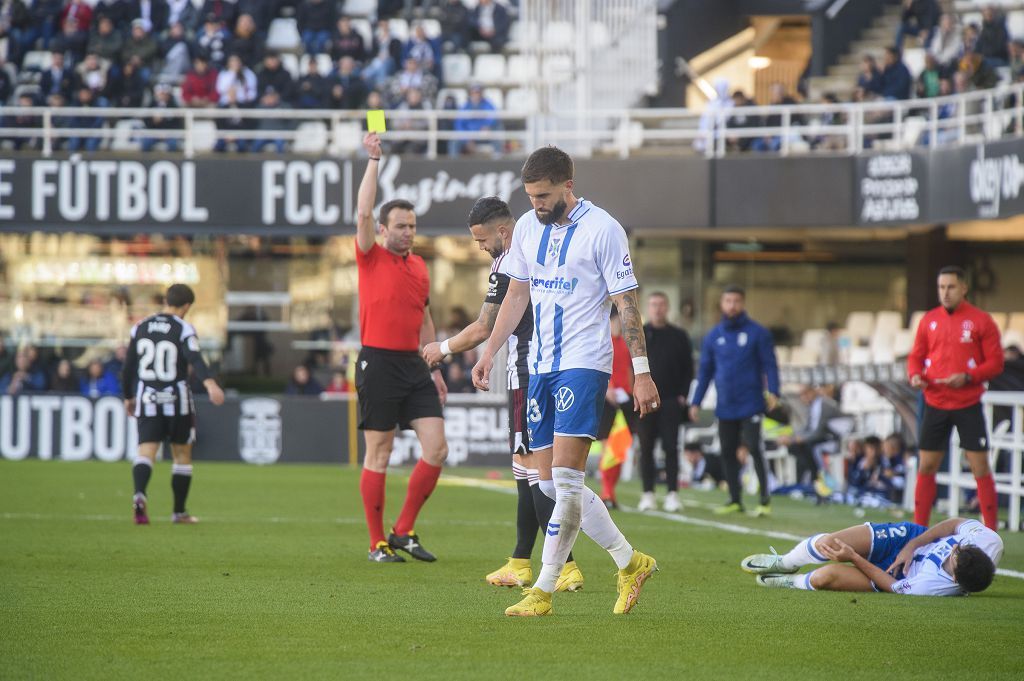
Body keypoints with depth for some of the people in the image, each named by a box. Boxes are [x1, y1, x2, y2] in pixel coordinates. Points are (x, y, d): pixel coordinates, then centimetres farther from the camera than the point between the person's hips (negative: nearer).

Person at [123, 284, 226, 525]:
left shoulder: (140, 328, 7)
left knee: (146, 451, -7)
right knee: (182, 454, 13)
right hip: (177, 401, -3)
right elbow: (195, 359, -26)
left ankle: (139, 494, -37)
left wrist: (128, 397, 25)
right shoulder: (184, 329, -8)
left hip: (147, 400, 3)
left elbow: (128, 366, 12)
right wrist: (210, 384, -39)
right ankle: (179, 512, 20)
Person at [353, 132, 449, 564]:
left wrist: (434, 368, 19)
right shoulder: (371, 258, -1)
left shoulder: (420, 267, 15)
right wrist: (373, 160, -14)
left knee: (436, 449, -3)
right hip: (378, 363, -6)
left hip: (413, 365, 6)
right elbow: (363, 212, -16)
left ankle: (404, 532, 8)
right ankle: (378, 543, 5)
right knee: (378, 453, -1)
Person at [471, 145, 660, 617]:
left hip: (584, 364, -7)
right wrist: (489, 353, 17)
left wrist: (641, 371, -11)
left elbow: (626, 302, -8)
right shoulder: (527, 228, 11)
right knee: (553, 484, 5)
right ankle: (630, 563, 16)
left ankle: (543, 591, -14)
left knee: (566, 476, -15)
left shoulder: (602, 229, -8)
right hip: (541, 366, 7)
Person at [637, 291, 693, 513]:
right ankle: (648, 493, 5)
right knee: (646, 448, 1)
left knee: (671, 448, -4)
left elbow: (688, 369, 10)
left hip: (671, 401, 0)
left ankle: (672, 493, -3)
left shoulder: (679, 336, 10)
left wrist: (683, 395, -2)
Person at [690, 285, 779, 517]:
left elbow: (769, 364, -3)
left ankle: (765, 499, -4)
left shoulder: (757, 333, -1)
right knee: (728, 452, 6)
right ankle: (735, 500, 14)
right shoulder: (713, 336, 11)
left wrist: (773, 391, -17)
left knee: (754, 448, -10)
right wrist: (696, 402, 9)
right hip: (725, 406, 4)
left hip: (750, 404, -4)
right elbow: (705, 371, 14)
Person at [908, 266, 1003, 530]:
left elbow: (995, 363, -5)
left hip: (969, 406, -3)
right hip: (935, 405, 3)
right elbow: (916, 357, 14)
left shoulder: (981, 320, -4)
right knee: (926, 467, 5)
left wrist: (968, 377, -20)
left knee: (980, 467, -4)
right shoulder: (929, 320, 8)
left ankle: (991, 534, 2)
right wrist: (915, 375, -8)